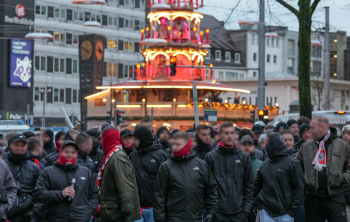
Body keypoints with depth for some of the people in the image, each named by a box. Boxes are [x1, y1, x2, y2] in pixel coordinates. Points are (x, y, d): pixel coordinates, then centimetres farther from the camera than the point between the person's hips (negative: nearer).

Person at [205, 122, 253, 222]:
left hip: (238, 213, 2)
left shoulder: (244, 157, 7)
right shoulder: (210, 157, 1)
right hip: (218, 214, -2)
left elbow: (249, 185, 9)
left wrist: (247, 208, 3)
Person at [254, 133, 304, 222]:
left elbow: (299, 188, -5)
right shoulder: (265, 163, 11)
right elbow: (257, 184, 18)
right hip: (266, 212, 4)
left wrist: (293, 210, -9)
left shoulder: (292, 163, -3)